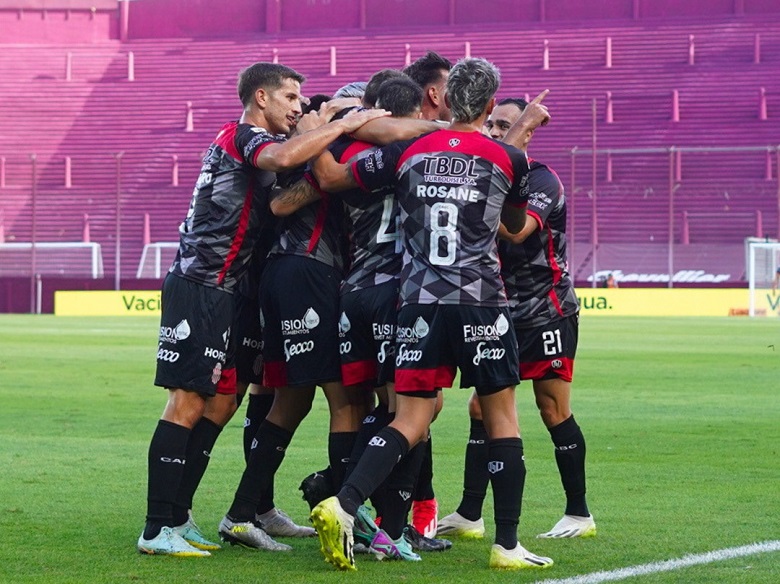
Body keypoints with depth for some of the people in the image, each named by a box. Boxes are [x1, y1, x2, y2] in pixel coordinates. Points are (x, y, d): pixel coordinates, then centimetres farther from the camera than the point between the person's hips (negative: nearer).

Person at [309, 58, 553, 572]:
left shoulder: (408, 152, 5)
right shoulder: (508, 159, 2)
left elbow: (329, 177, 13)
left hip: (419, 301, 2)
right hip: (482, 302, -2)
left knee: (411, 419, 5)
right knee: (502, 416, 8)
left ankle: (342, 508, -15)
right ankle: (507, 545, 8)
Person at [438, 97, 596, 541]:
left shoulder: (541, 180, -11)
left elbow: (518, 230, -28)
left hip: (547, 313, -7)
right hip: (505, 314, 7)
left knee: (554, 411, -4)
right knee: (481, 408, 2)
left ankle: (580, 513, 6)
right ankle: (469, 516, 4)